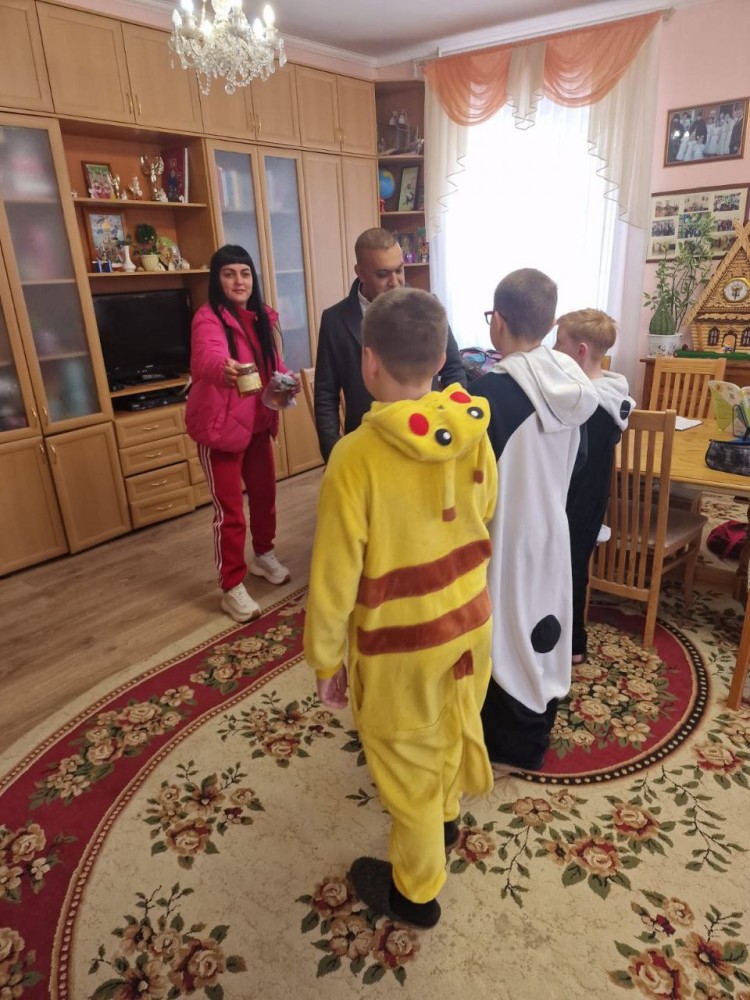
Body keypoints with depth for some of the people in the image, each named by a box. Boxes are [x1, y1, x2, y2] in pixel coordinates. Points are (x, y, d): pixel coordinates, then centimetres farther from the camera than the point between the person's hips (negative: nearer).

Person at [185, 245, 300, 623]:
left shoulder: (261, 318, 4)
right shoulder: (208, 318, -18)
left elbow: (273, 363, 15)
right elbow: (206, 357, -40)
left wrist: (286, 382, -7)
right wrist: (224, 368, -63)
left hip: (257, 422, 7)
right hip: (220, 425, -7)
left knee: (265, 493, 19)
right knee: (229, 510, -1)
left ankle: (263, 555, 43)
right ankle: (232, 588, 14)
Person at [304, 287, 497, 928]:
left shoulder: (357, 455, -27)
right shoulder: (474, 434, -10)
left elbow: (335, 576, -20)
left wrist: (325, 659, -5)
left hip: (401, 641, -5)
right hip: (470, 621, 6)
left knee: (407, 762, 18)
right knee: (454, 728, 30)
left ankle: (417, 891, 42)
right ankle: (446, 817, 59)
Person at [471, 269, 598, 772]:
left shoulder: (491, 391, -23)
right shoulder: (572, 383, -3)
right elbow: (569, 461, 8)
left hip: (504, 535, -6)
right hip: (551, 528, 6)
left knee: (503, 632, 12)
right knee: (542, 626, 20)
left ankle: (508, 741, 31)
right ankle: (537, 730, 40)